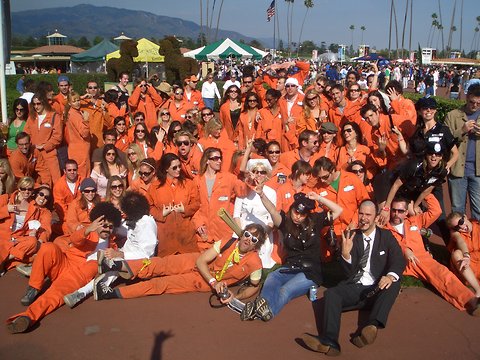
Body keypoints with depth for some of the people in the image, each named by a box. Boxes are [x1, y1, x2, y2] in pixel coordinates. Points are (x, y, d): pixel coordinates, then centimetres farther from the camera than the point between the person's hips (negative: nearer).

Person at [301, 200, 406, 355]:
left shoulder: (386, 236, 9)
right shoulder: (351, 236, 9)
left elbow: (399, 261, -4)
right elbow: (348, 272, 4)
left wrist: (391, 276, -27)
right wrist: (345, 253, -18)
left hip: (377, 289, -1)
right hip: (354, 288, 1)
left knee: (394, 284, -30)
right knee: (331, 293, -24)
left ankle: (372, 326, -49)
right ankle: (330, 342, -45)